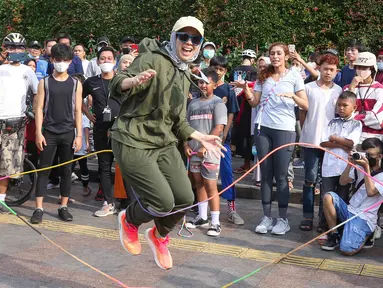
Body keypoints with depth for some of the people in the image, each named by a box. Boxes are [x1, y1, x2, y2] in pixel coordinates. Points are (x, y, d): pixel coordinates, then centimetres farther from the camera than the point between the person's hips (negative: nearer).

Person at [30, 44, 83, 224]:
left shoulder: (76, 84, 5)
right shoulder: (44, 83, 4)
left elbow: (77, 111, 4)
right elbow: (39, 108, 1)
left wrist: (79, 135, -2)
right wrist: (38, 133, -8)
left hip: (68, 133, 1)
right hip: (49, 132, -1)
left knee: (66, 170, 6)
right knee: (44, 169, -1)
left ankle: (63, 207, 15)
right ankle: (39, 209, 1)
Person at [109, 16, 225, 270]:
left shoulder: (184, 76, 14)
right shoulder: (153, 59, -11)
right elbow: (117, 86, -24)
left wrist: (201, 138, 17)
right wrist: (134, 81, -45)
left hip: (164, 144, 8)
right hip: (133, 143, -7)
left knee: (185, 199, 0)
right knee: (164, 202, -16)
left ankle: (159, 236, 31)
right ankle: (129, 220, 19)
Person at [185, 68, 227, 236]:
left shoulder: (218, 103, -3)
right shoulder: (193, 104, 13)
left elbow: (219, 128, -11)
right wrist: (186, 145, 2)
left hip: (210, 151, -6)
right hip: (194, 151, 6)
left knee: (210, 185, -7)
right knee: (199, 183, 12)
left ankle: (215, 222, -2)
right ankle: (202, 217, 22)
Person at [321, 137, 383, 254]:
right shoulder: (360, 167, 10)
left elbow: (370, 192, -23)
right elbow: (342, 182, 3)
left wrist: (367, 167, -20)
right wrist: (350, 164, -9)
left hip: (364, 218, -6)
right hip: (349, 210, 6)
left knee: (347, 250, -26)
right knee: (328, 197, -22)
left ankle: (366, 236, 10)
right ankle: (334, 236, -6)